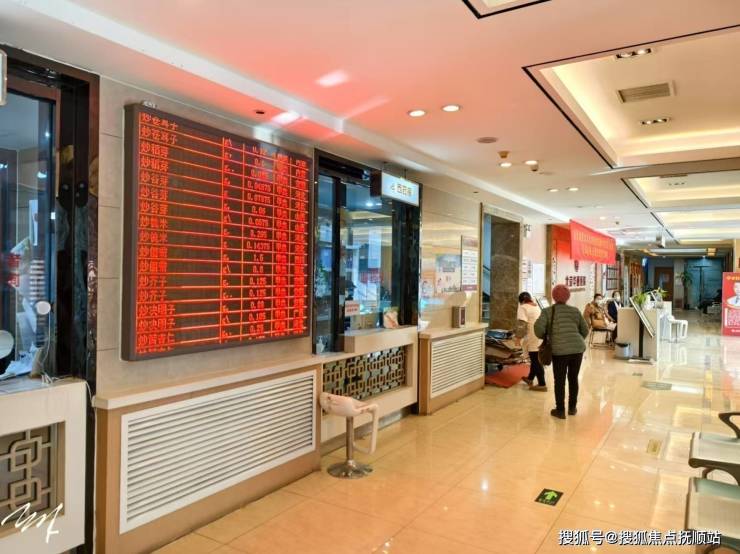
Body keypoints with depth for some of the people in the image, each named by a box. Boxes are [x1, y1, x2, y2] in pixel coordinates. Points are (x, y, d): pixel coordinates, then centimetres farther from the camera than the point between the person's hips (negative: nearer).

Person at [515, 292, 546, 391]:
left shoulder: (523, 307, -5)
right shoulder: (536, 307, 19)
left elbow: (521, 324, -15)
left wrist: (518, 336, -7)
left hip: (533, 339, -8)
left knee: (536, 361, 0)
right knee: (536, 360, 20)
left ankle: (542, 384, 5)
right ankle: (530, 378, 36)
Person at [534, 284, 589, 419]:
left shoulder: (548, 311, 3)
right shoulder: (575, 310, 12)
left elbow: (538, 327, -10)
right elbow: (585, 330, 16)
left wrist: (543, 337, 9)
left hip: (559, 350, -3)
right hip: (578, 348, 3)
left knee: (560, 381, 6)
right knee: (573, 378, 17)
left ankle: (560, 410, 13)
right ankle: (572, 408, 27)